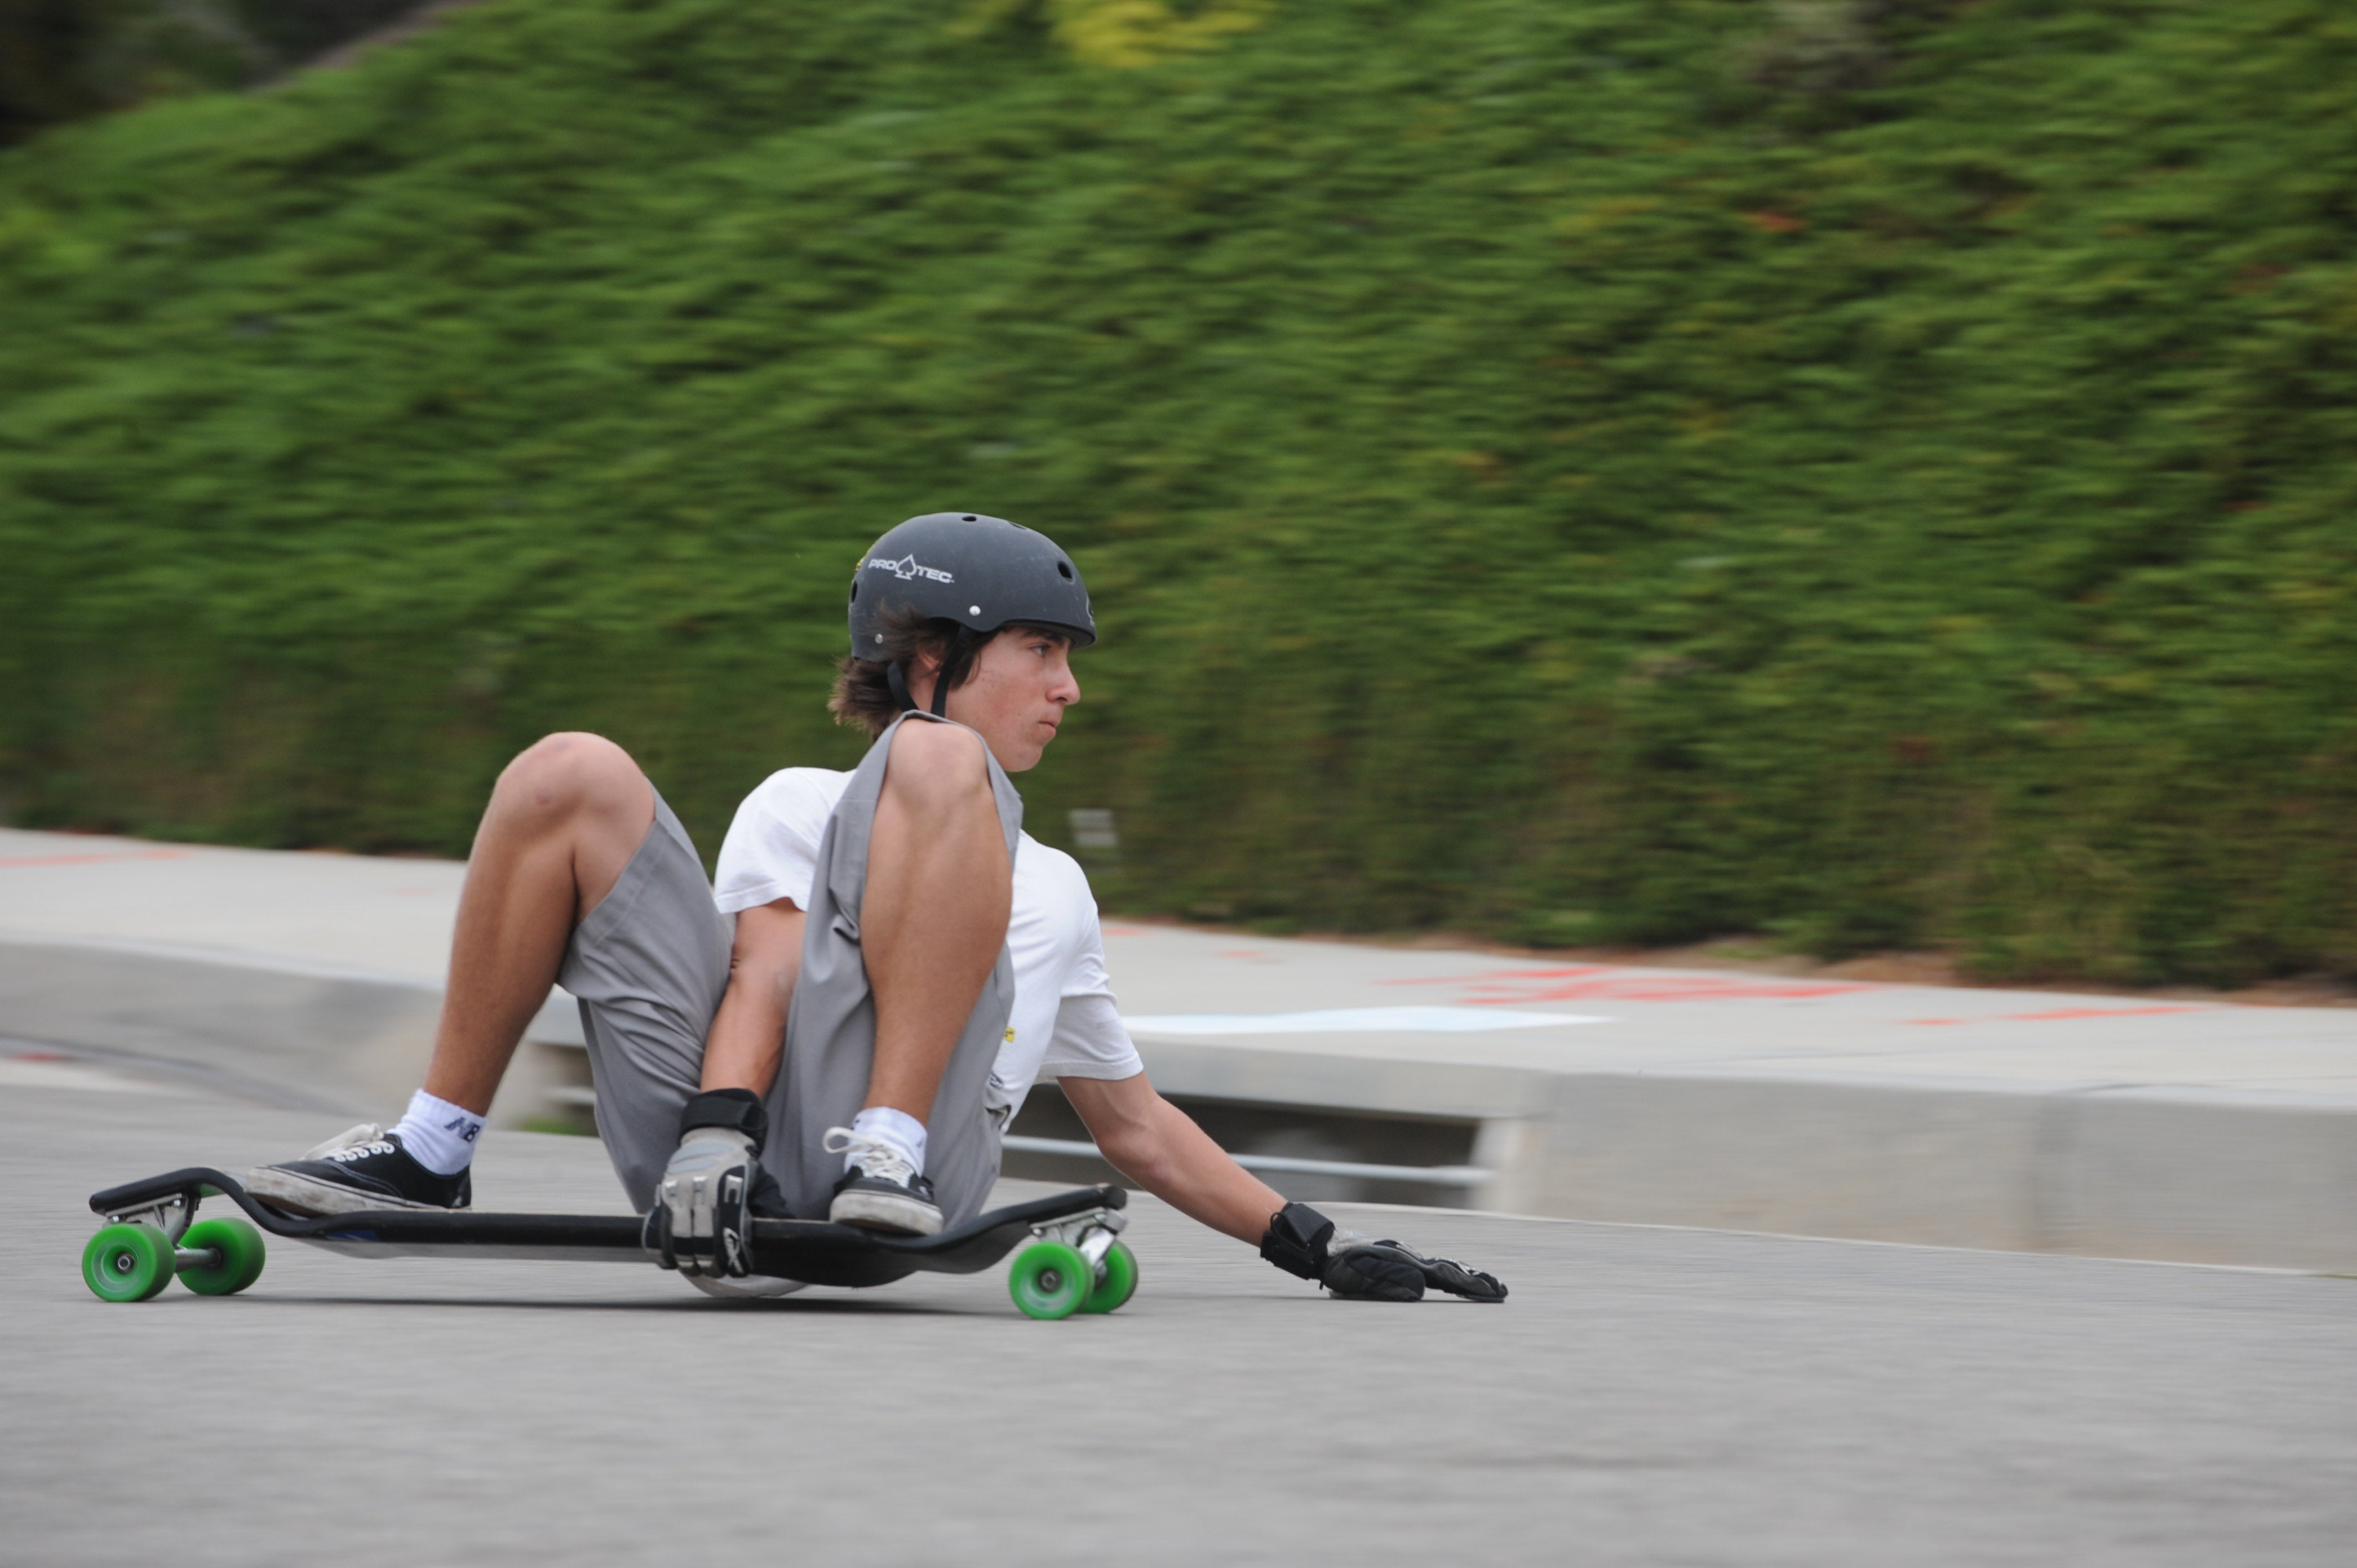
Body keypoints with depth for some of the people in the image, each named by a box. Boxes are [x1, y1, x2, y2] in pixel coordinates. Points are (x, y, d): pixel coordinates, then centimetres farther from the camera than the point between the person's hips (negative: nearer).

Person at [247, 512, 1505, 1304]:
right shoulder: (798, 807, 27)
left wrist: (1316, 1248, 31)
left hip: (892, 1159, 0)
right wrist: (715, 1135, -14)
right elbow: (764, 975, 6)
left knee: (935, 762, -17)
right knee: (573, 779, -15)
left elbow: (1137, 1128, 39)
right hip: (733, 1144, 0)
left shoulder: (1050, 888, 36)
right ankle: (435, 1156, -9)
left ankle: (890, 1155, -30)